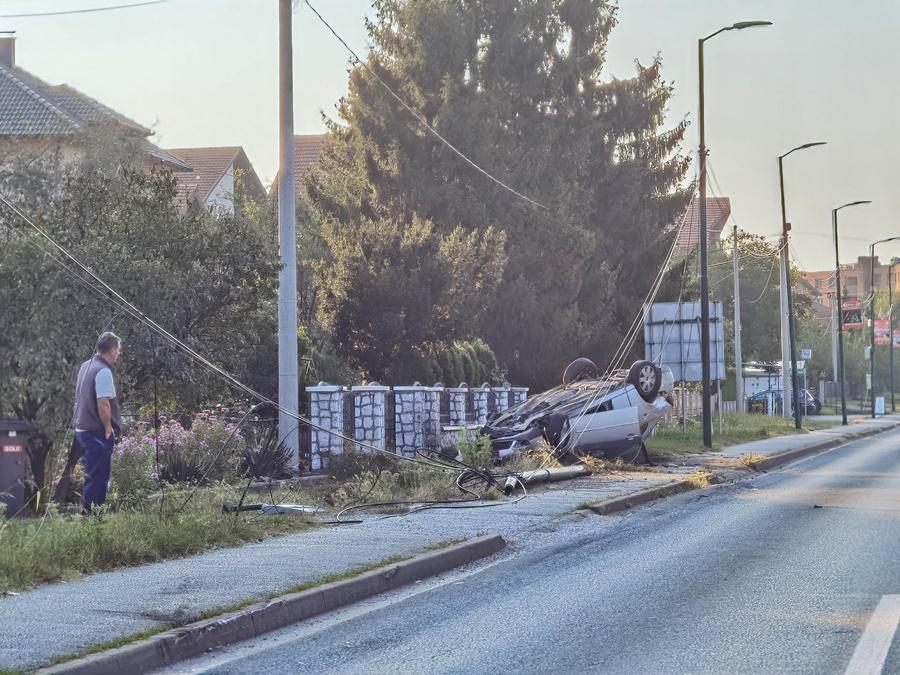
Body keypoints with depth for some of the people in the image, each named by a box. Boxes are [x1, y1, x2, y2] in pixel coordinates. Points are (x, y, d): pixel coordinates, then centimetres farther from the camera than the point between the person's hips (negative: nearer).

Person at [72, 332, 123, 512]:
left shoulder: (85, 366, 11)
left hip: (82, 428, 9)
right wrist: (109, 429, -13)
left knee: (93, 475, 18)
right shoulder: (104, 371, -18)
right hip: (98, 433, -9)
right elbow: (103, 404, -23)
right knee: (98, 478, -3)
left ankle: (87, 512, 23)